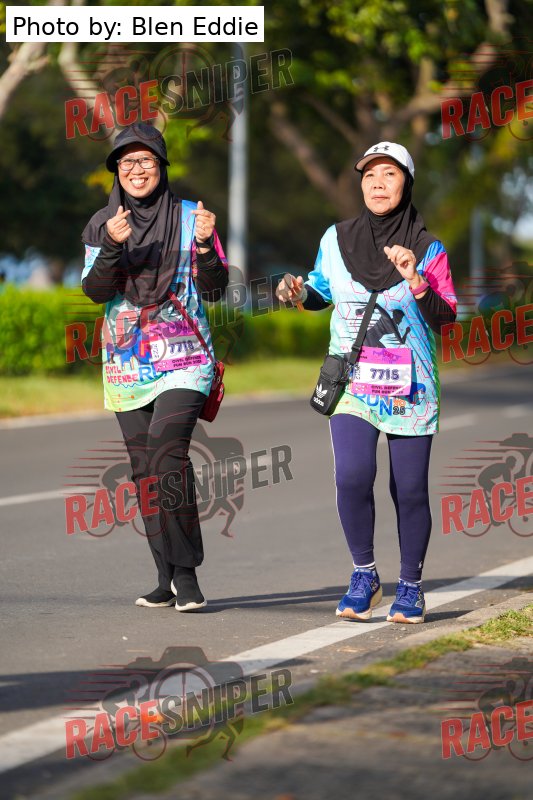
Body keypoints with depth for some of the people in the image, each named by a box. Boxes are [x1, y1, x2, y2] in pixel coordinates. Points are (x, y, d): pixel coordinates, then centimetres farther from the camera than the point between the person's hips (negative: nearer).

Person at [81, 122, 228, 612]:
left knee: (167, 452, -22)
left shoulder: (189, 217, 2)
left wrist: (205, 245, -17)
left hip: (183, 357, -3)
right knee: (144, 471, 3)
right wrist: (112, 247, -20)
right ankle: (167, 578, 10)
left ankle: (185, 572, -20)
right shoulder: (102, 225, 8)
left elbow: (215, 291, -1)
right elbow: (94, 291, -3)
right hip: (127, 363, 4)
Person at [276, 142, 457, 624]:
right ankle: (364, 575, 1)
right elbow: (322, 291, 22)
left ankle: (410, 588, 18)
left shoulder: (428, 251, -2)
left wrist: (415, 280, -24)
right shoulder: (337, 240, 6)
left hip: (410, 390, -1)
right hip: (352, 384, 1)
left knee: (410, 491, 0)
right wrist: (300, 292, 1)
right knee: (352, 476, -18)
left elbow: (446, 318, -10)